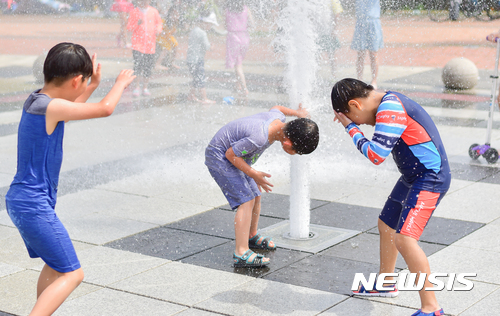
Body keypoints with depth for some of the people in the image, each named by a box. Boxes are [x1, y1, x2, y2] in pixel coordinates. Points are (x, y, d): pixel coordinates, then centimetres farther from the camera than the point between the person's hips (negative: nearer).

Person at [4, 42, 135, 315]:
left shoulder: (36, 100, 7)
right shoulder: (49, 106, -21)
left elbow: (69, 111, 30)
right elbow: (105, 108, -24)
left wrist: (93, 85, 25)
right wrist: (121, 82, -6)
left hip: (19, 200, 10)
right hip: (34, 205, -10)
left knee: (55, 266, 25)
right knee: (72, 274, -6)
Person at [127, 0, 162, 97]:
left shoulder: (153, 11, 5)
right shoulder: (134, 12, 1)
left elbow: (159, 22, 17)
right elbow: (129, 27, 3)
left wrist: (158, 29, -4)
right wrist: (137, 24, -16)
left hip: (150, 44, 2)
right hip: (138, 43, -2)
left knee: (148, 67, 5)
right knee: (138, 64, -14)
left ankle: (145, 88, 18)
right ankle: (137, 87, -3)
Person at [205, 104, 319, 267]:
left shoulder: (279, 117, -13)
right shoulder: (259, 138, -39)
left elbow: (275, 108, 13)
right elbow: (231, 154, -26)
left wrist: (297, 113, 18)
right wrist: (253, 174, -23)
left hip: (235, 157, 9)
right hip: (219, 157, -9)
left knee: (255, 196, 17)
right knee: (246, 200, -19)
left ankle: (252, 236, 42)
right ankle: (241, 254, -23)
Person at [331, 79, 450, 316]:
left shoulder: (390, 109, -23)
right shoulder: (388, 102, 7)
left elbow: (376, 155, -24)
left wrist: (351, 127, -11)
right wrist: (353, 124, 7)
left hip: (430, 180, -11)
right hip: (413, 177, 11)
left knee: (404, 239, -20)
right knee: (386, 225, 23)